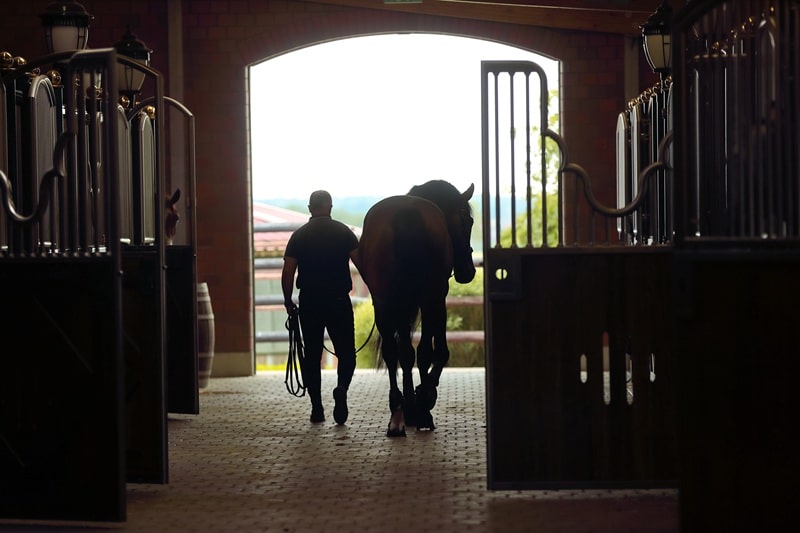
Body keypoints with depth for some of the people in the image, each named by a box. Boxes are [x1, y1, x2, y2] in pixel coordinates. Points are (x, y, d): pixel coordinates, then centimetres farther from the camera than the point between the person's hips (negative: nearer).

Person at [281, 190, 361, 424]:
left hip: (309, 302, 1)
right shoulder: (343, 232, 1)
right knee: (346, 352, 6)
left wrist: (288, 301, 10)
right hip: (339, 300, -1)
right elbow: (361, 263, -8)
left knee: (312, 355, 10)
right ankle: (342, 388, -22)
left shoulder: (299, 235, 3)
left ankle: (316, 408, 7)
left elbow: (287, 273, -1)